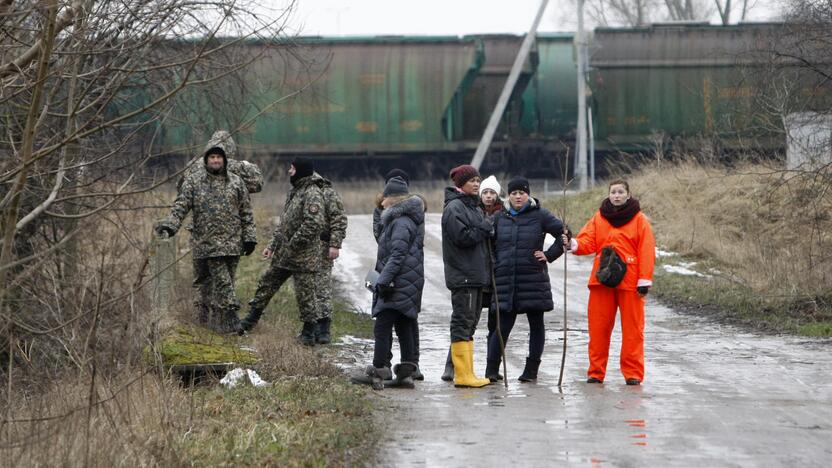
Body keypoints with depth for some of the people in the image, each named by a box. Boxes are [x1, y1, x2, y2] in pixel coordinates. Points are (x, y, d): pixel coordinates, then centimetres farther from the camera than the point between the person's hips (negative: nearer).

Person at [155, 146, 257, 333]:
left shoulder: (236, 183, 8)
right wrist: (169, 225, -21)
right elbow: (180, 207, -4)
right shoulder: (193, 183, 3)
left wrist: (249, 237, 3)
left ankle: (207, 315, 16)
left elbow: (246, 212, 9)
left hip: (232, 243, 2)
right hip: (207, 243, -2)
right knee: (222, 281, -9)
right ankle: (230, 319, -9)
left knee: (219, 281, 6)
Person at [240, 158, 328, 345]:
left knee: (305, 294, -2)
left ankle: (309, 334, 8)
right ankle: (251, 320, 27)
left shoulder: (313, 195, -16)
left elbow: (314, 225, -26)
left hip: (305, 257, -9)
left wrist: (292, 246, -20)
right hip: (284, 254, 9)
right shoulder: (294, 192, 14)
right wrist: (272, 245, 15)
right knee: (266, 283, 15)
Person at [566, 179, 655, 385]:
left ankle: (633, 373, 4)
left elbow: (646, 251, -3)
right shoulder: (599, 217, 10)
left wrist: (644, 281, -8)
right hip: (602, 280, 3)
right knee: (598, 327, 3)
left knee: (632, 328, -1)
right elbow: (588, 241, 2)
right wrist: (573, 244, -20)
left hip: (629, 281, -3)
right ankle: (596, 372, 9)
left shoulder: (639, 219, 1)